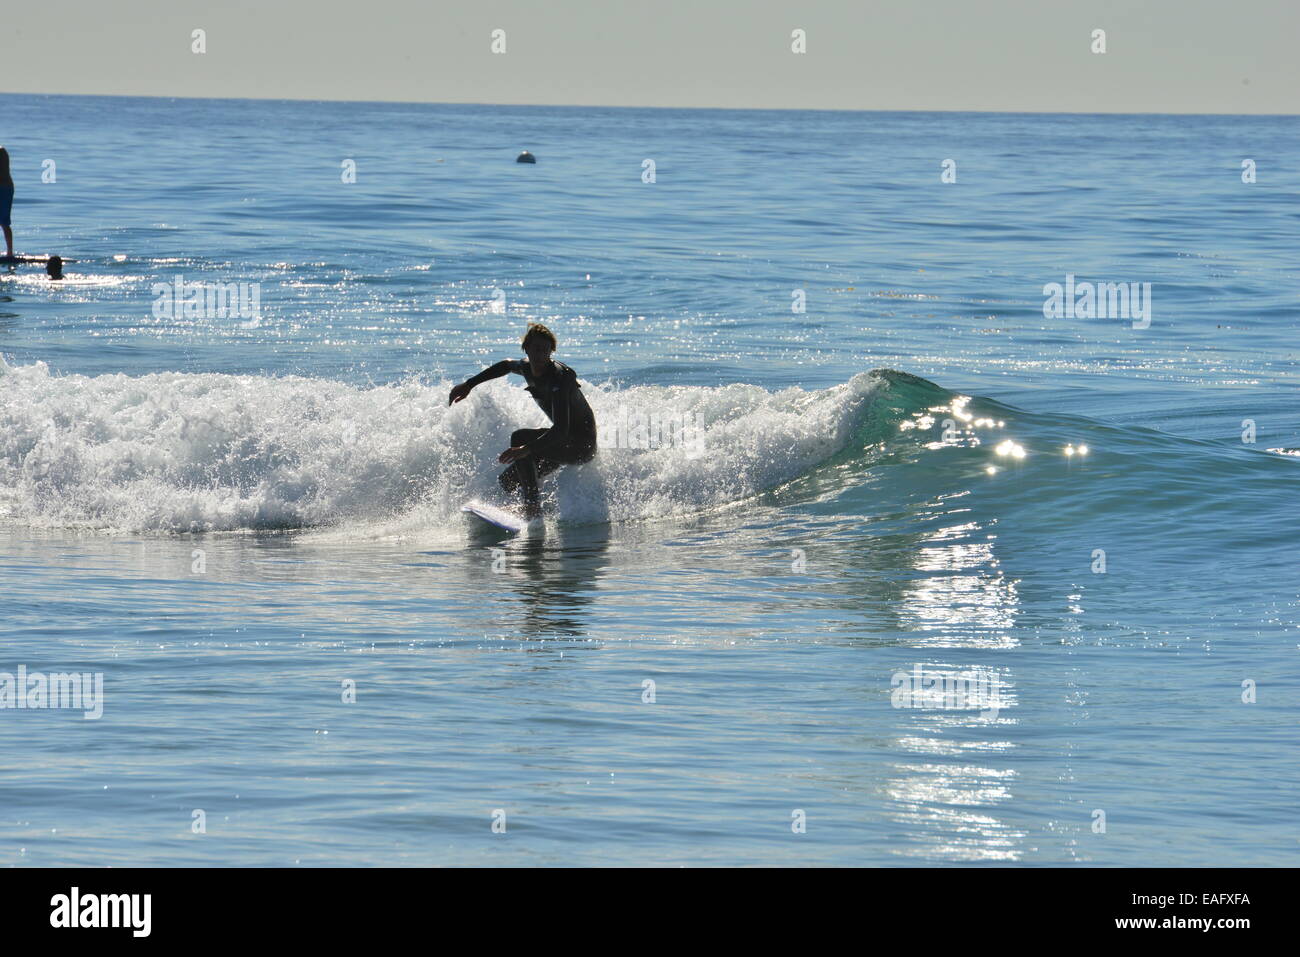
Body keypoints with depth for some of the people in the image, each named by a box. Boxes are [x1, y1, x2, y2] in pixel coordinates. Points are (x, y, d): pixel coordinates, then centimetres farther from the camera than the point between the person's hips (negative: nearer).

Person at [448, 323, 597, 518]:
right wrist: (469, 384, 22)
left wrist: (527, 449, -50)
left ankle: (533, 507, -29)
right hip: (563, 441, 9)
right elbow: (506, 365, 26)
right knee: (508, 481, 6)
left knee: (520, 437, -29)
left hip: (582, 445, -9)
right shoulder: (528, 369, 0)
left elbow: (561, 429, -38)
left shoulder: (559, 377, -27)